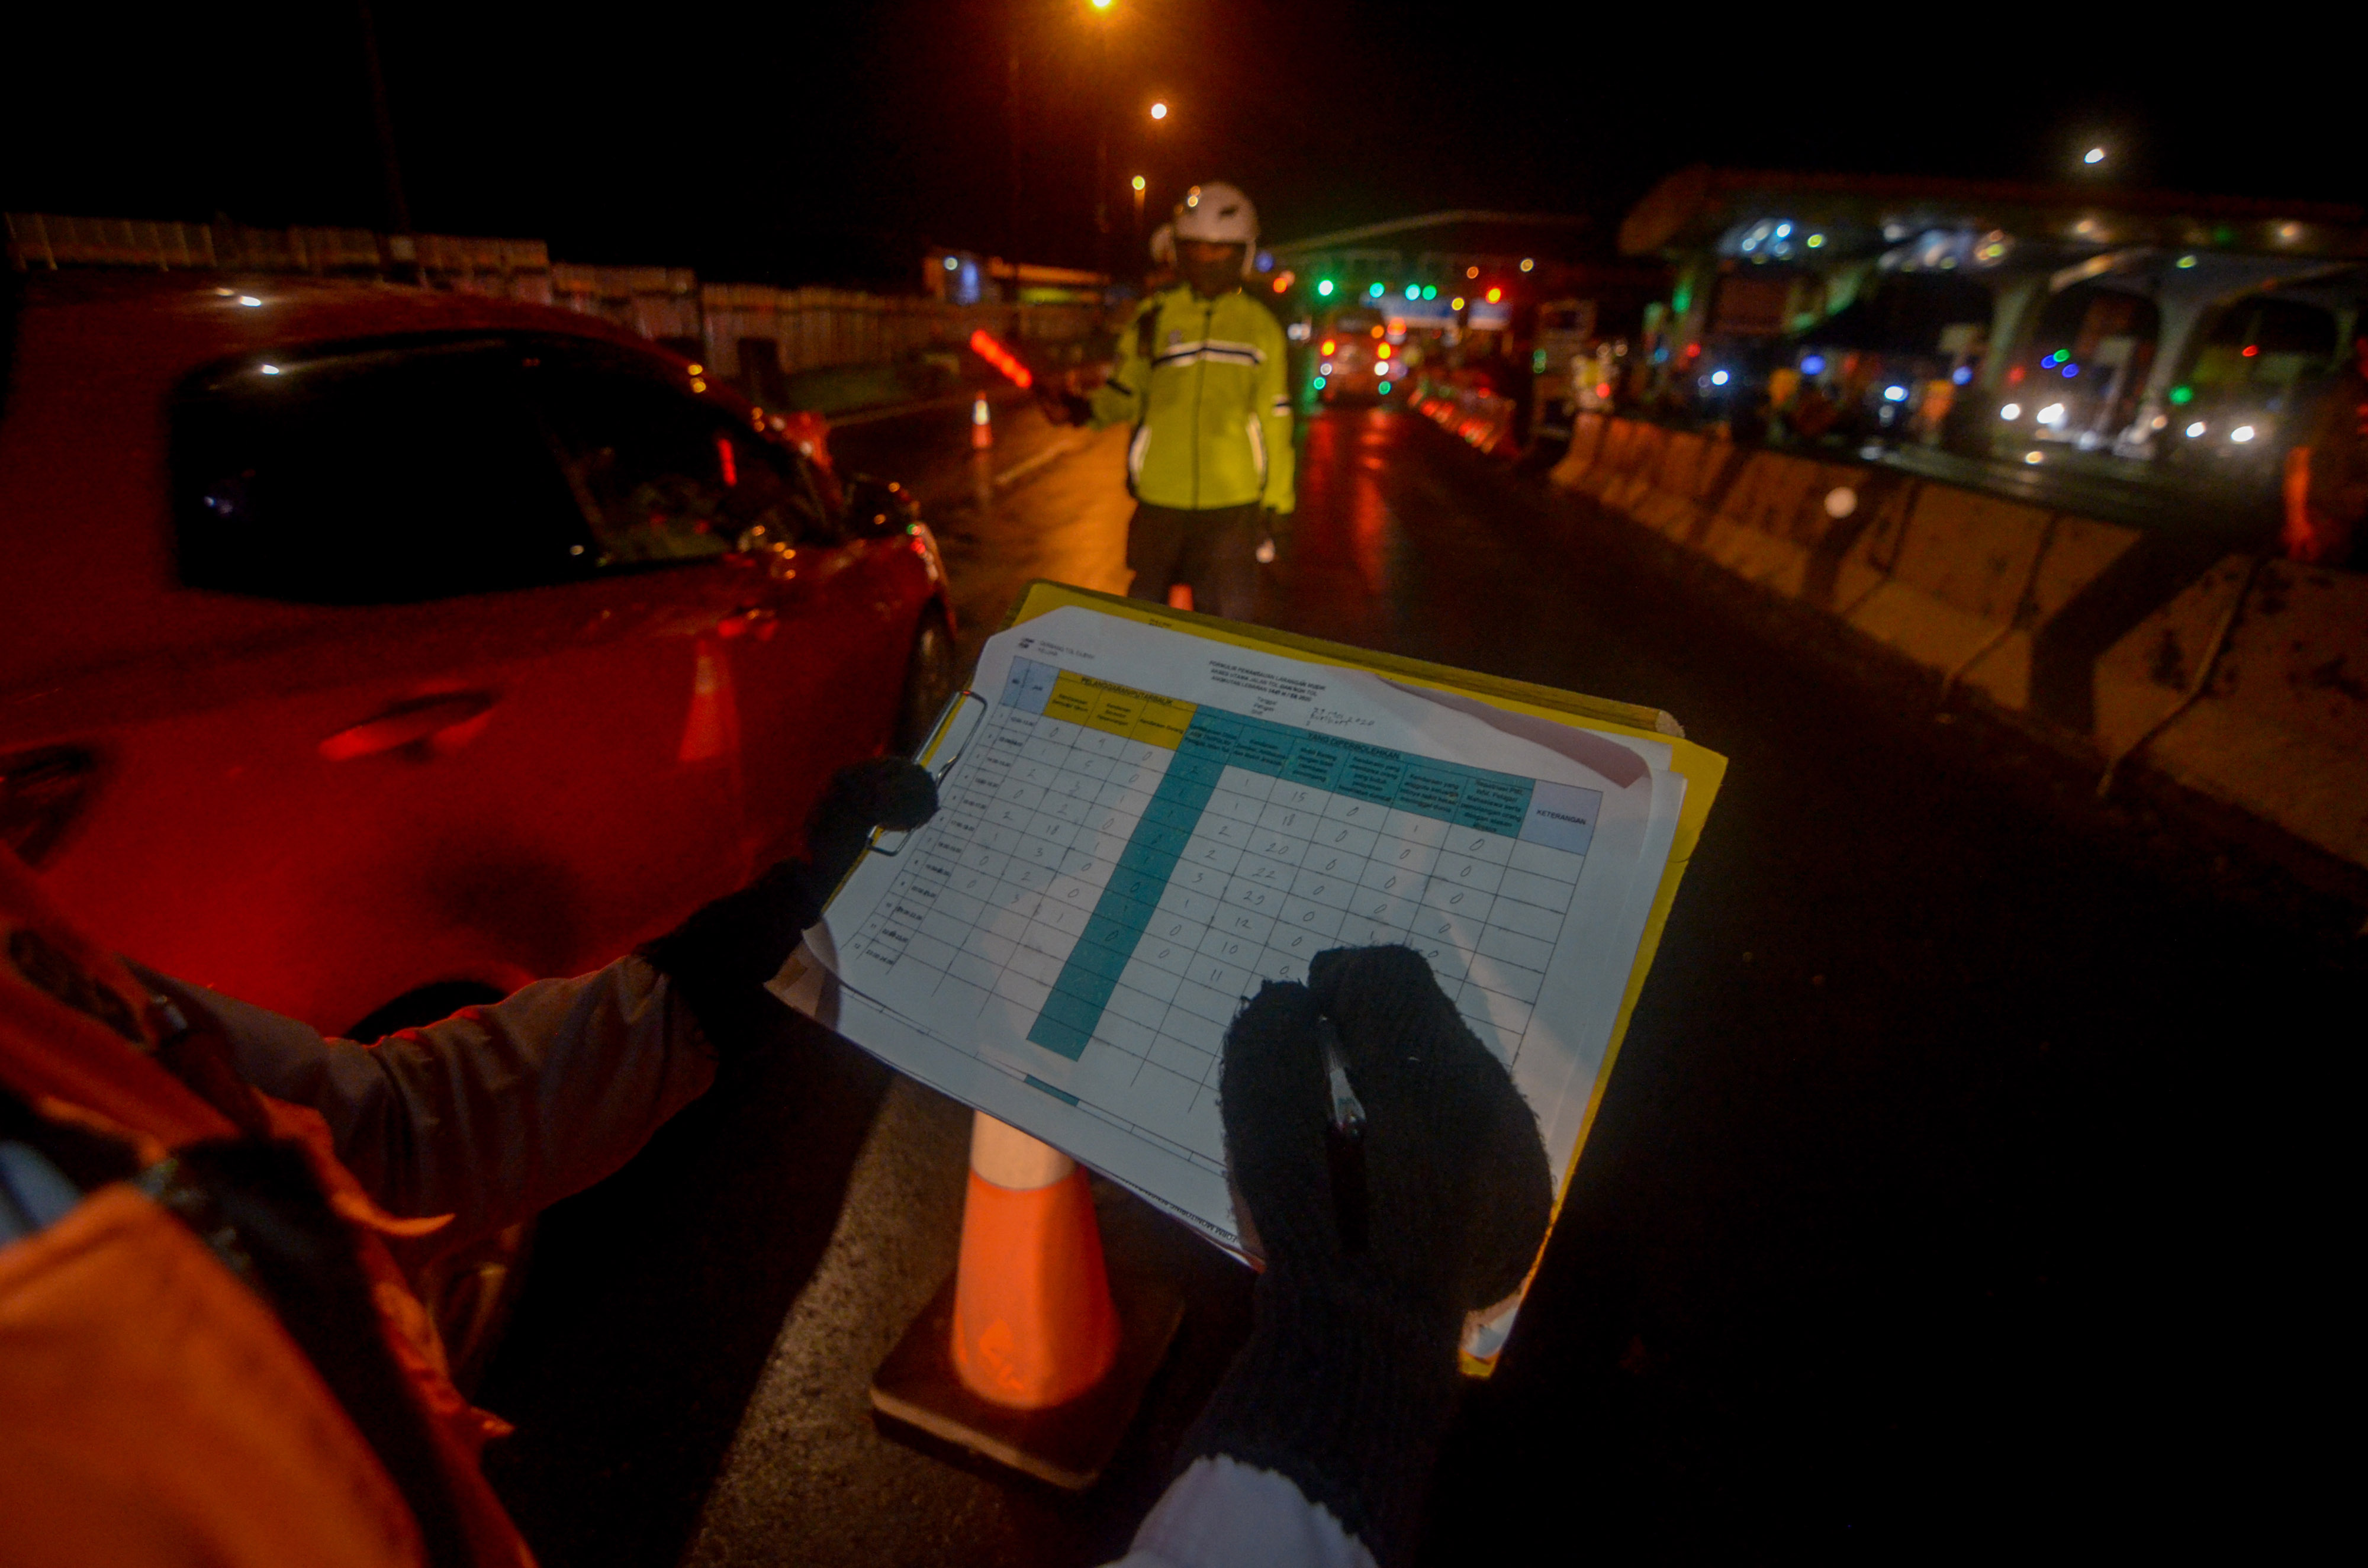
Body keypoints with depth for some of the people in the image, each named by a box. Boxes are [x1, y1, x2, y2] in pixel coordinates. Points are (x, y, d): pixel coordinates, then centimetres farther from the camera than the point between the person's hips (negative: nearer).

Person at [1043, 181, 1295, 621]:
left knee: (1229, 618, 1)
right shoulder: (1154, 317, 8)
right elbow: (1124, 395, 8)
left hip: (1233, 502, 0)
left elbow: (1274, 419, 9)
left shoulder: (1261, 326, 8)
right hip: (1160, 499, 1)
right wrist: (1083, 409, -14)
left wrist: (1276, 499, 8)